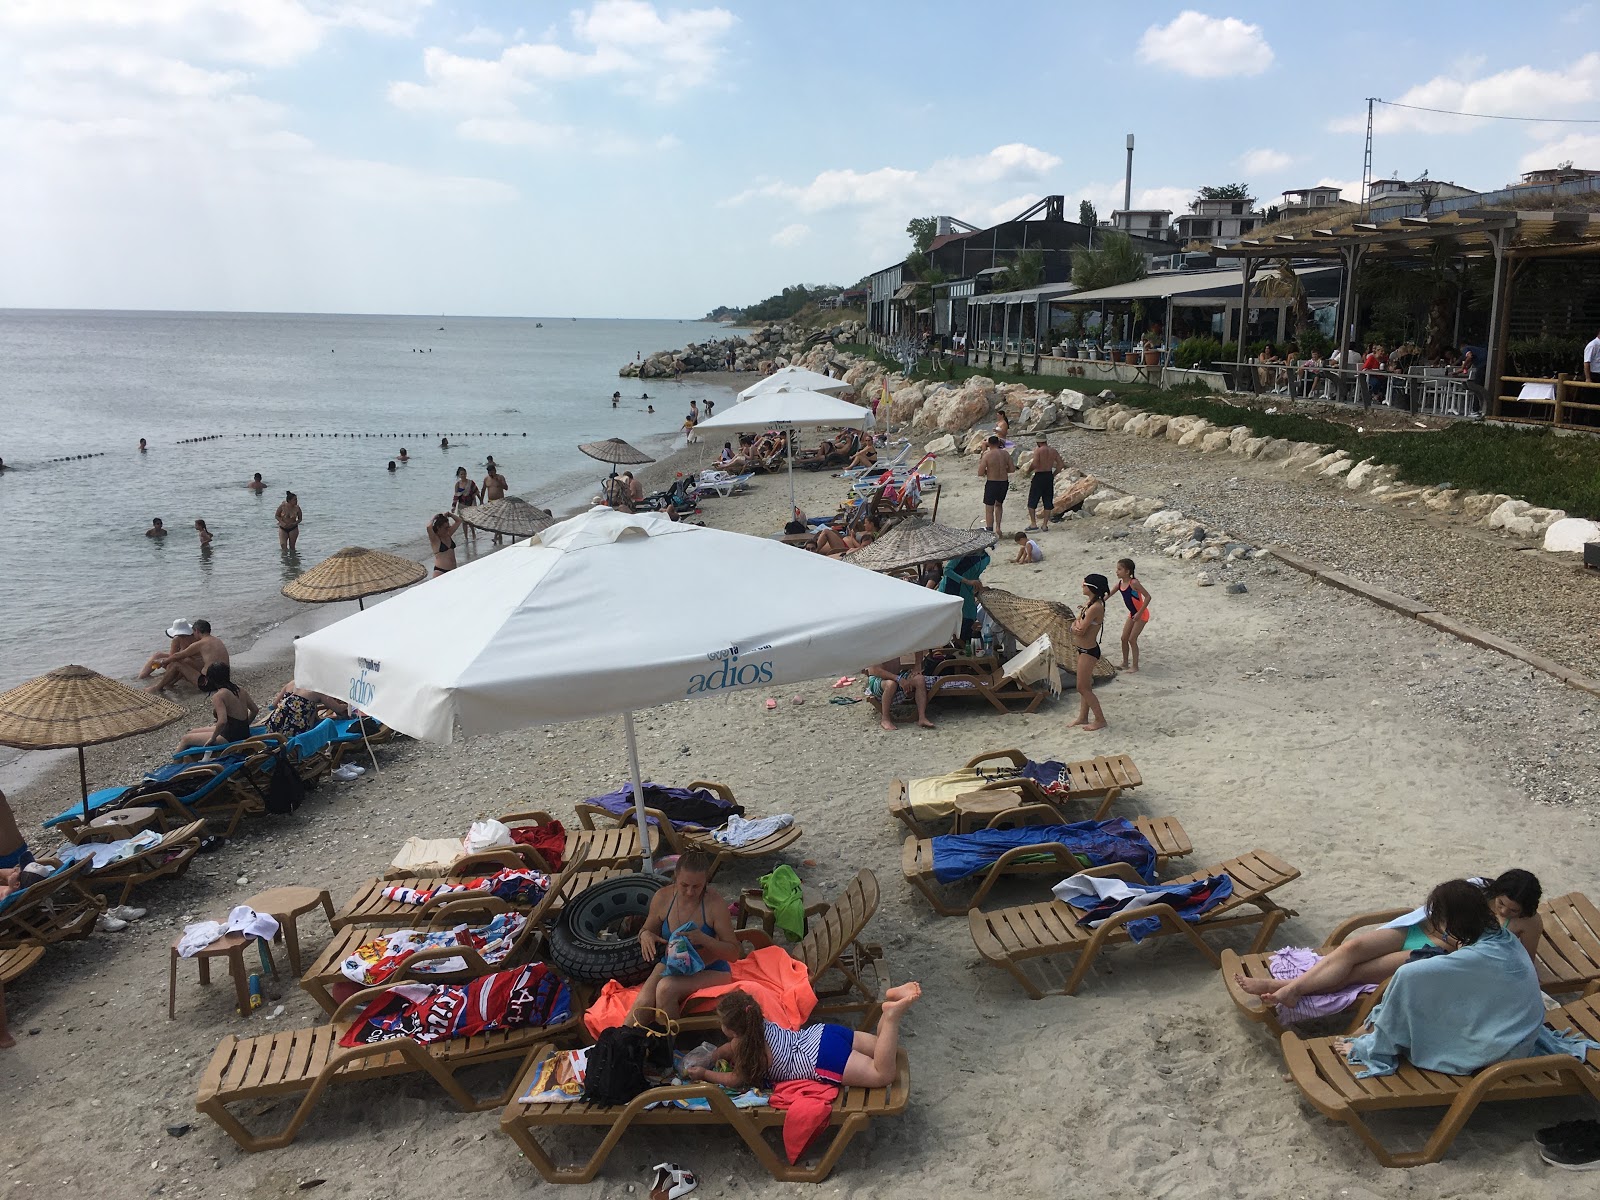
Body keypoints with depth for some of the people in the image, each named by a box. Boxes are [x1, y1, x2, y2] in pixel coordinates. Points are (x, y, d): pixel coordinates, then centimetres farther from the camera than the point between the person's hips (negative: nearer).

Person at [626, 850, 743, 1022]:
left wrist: (704, 939, -33)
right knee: (642, 1004, -25)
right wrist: (645, 935, -15)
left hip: (709, 970, -3)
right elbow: (648, 930, 11)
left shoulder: (715, 903, -20)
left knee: (666, 988, -31)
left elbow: (734, 953, -16)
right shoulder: (662, 897, -9)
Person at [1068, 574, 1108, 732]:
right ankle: (1083, 717, 29)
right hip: (1082, 649, 10)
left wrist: (1078, 624, -5)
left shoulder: (1095, 607, -25)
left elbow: (1080, 630, -24)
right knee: (1085, 686, 18)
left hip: (1088, 651, -10)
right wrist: (1078, 625, -13)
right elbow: (1075, 627, 7)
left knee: (1083, 688, -2)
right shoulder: (1090, 603, 6)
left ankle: (1100, 720, 8)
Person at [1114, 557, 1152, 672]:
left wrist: (1139, 613, -26)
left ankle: (1135, 666, 5)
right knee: (1124, 638, 9)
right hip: (1132, 614, 8)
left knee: (1132, 639, -6)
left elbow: (1148, 597, -26)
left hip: (1142, 614, -8)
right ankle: (1125, 663, 22)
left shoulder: (1134, 583, -26)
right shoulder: (1120, 584, -3)